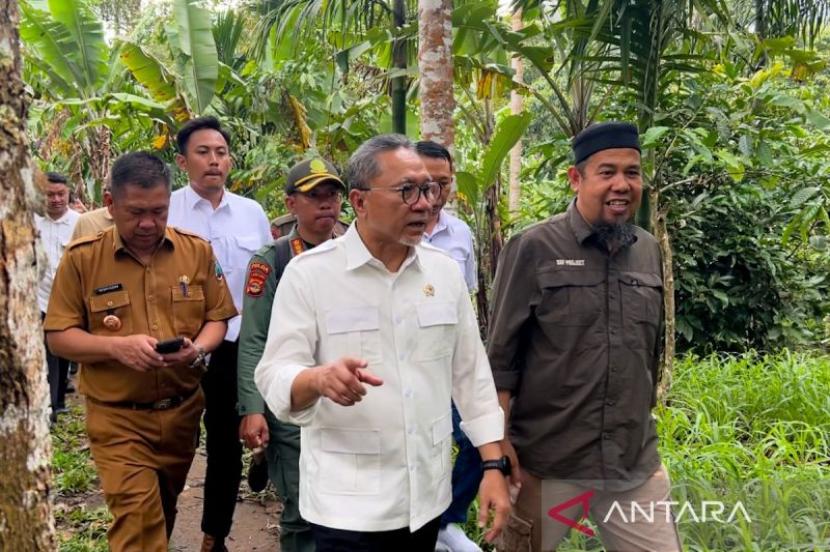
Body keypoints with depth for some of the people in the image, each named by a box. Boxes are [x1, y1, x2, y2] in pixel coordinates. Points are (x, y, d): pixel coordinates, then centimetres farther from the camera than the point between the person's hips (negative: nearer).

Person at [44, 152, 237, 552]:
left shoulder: (197, 251, -1)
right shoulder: (82, 258, -8)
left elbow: (216, 318, 4)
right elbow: (58, 336, -6)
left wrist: (198, 349, -17)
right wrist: (116, 346, -23)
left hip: (182, 411, 3)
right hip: (117, 417, -3)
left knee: (163, 510, 22)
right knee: (138, 519, -9)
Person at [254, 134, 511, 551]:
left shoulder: (445, 271, 3)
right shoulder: (308, 273, -10)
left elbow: (472, 375, 7)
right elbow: (275, 377, -14)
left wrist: (494, 466, 2)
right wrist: (319, 380, -36)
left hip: (427, 495, 5)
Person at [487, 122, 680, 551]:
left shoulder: (650, 251, 6)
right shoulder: (535, 248, -9)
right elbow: (500, 353, -7)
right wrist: (499, 441, -10)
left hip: (635, 465, 4)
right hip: (547, 463, -4)